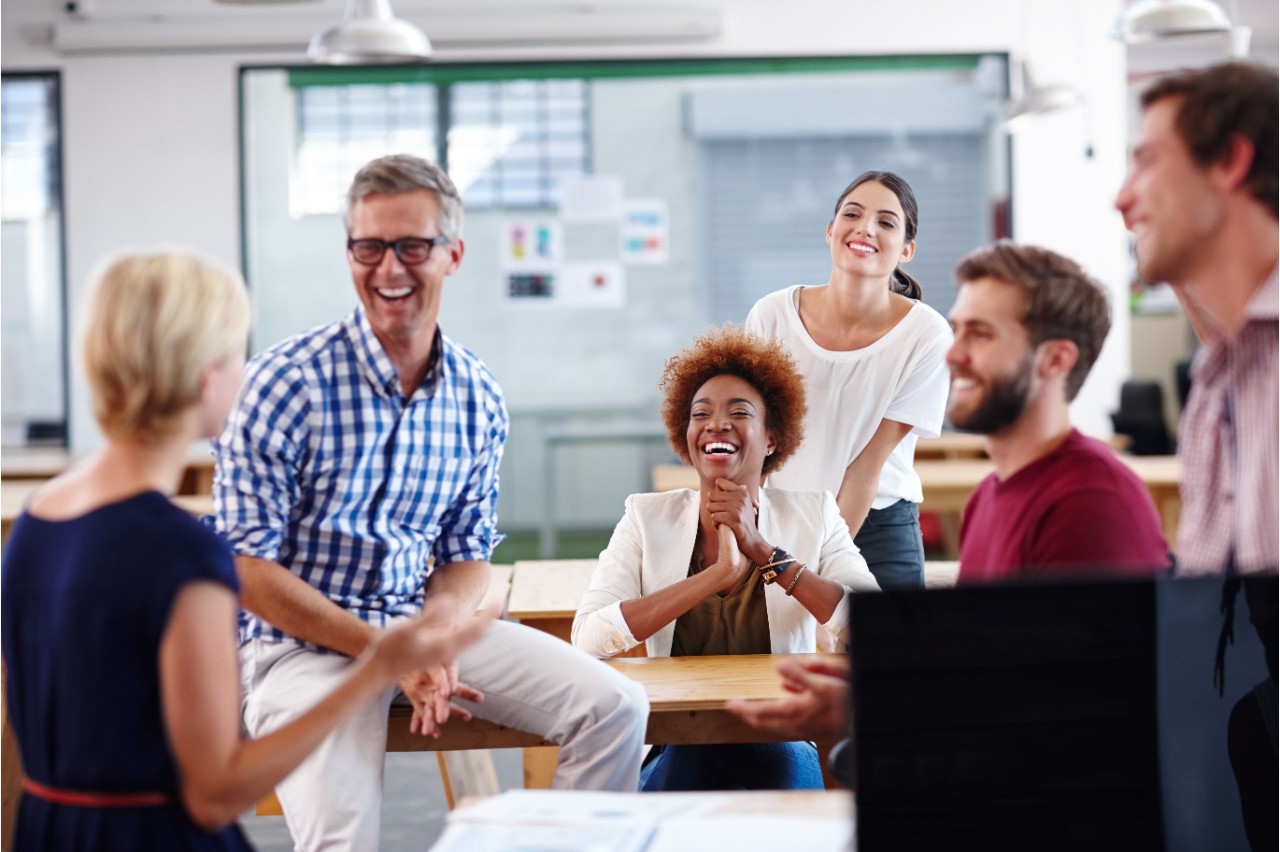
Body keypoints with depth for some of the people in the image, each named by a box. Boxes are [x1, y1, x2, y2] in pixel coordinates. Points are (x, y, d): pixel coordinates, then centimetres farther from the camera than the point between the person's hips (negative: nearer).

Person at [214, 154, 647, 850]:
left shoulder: (478, 397, 3)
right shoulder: (287, 382, -13)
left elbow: (468, 553, 11)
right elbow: (245, 566, -13)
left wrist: (436, 629, -12)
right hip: (303, 639, -5)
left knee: (614, 708, -8)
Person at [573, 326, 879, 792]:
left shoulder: (813, 515, 4)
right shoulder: (647, 518, 4)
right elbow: (589, 636, -13)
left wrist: (764, 552, -15)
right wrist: (719, 574, -18)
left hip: (781, 744, 1)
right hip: (677, 749, -1)